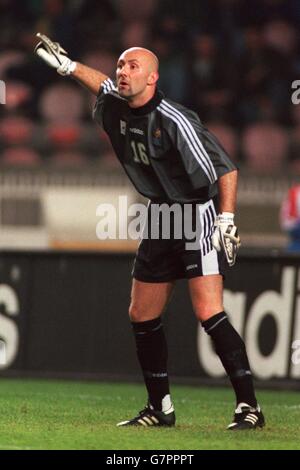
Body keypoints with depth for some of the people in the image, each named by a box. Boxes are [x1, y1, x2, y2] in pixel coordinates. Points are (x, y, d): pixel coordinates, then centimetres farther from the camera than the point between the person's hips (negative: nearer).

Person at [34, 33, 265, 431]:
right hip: (160, 219, 9)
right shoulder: (117, 109, 2)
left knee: (209, 313, -20)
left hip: (199, 215, -9)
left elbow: (226, 169, -19)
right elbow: (105, 85, 29)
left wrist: (227, 219, -26)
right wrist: (67, 65, 26)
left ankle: (249, 406, -20)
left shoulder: (174, 121, -21)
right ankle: (161, 408, 22)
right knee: (142, 316, 10)